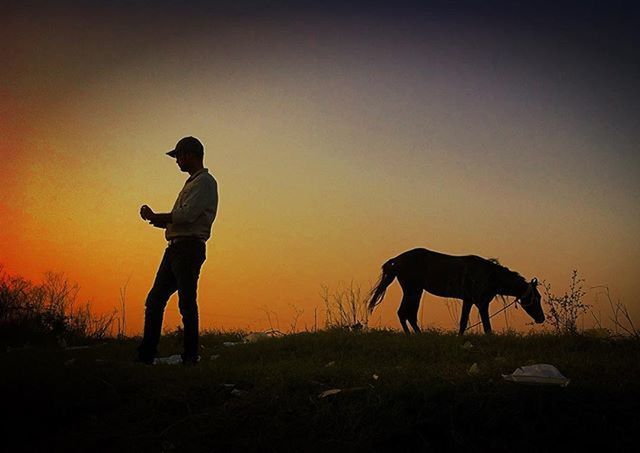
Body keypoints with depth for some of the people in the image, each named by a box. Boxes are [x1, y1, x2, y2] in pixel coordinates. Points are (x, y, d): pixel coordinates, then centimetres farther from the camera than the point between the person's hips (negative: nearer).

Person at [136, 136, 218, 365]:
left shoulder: (204, 181, -6)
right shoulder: (192, 183, 25)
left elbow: (186, 215, -17)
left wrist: (155, 217, -4)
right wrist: (155, 218, 8)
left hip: (189, 247, -10)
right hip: (175, 248, 10)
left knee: (187, 303, -9)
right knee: (154, 300, 8)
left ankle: (191, 356, -4)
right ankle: (146, 355, 11)